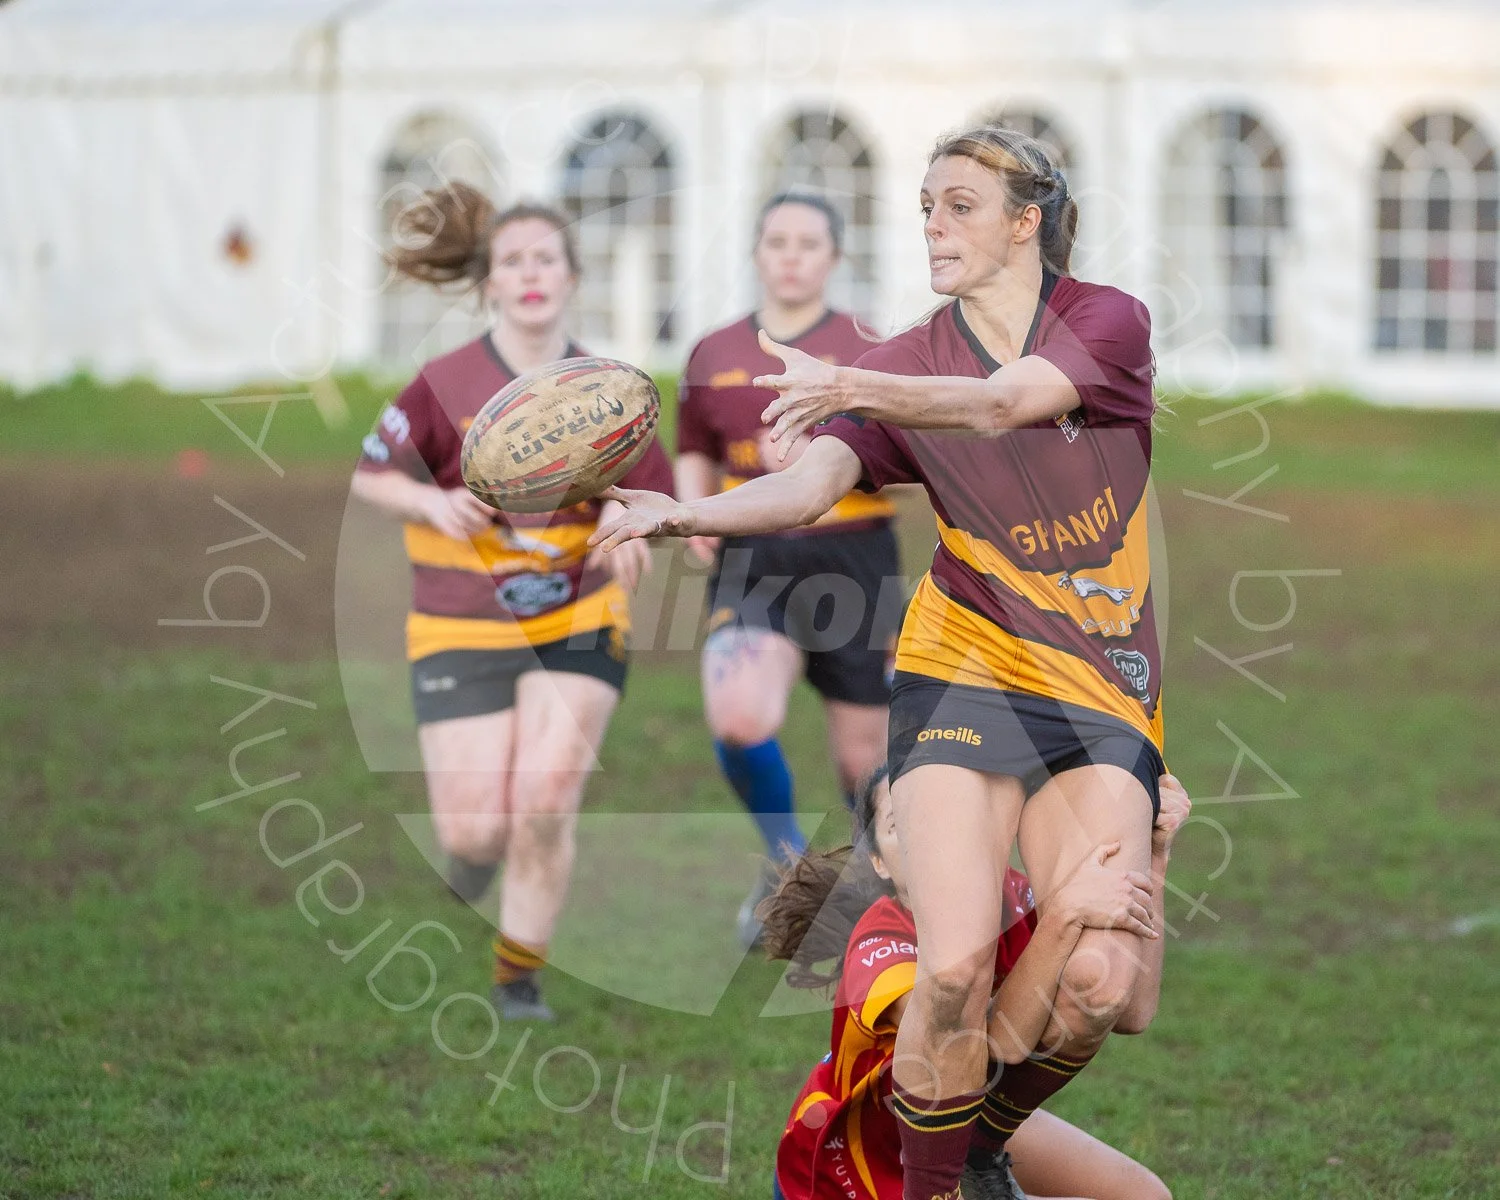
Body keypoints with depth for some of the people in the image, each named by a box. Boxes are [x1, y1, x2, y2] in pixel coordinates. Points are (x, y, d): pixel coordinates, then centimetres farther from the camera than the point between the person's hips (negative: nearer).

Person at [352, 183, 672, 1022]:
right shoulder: (446, 387, -9)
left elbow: (649, 494, 7)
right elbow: (372, 477, 0)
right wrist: (436, 503, -19)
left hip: (577, 625, 1)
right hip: (461, 631, -1)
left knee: (546, 804, -12)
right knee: (476, 832, -6)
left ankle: (521, 978, 7)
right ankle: (474, 847, 34)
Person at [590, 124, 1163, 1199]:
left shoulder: (1111, 323, 0)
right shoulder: (907, 364, 7)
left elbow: (1004, 402, -20)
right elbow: (812, 483, -10)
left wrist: (849, 387, -35)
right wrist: (683, 513, -30)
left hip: (1105, 692, 0)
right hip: (964, 675, 0)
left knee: (1098, 981, -15)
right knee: (955, 966, -21)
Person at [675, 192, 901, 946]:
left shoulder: (869, 353, -1)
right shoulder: (713, 356, 9)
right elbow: (694, 454, 22)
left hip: (849, 570, -1)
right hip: (750, 569, 1)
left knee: (862, 756, 6)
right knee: (738, 717, -26)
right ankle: (785, 854, 2)